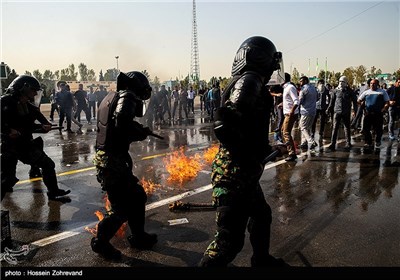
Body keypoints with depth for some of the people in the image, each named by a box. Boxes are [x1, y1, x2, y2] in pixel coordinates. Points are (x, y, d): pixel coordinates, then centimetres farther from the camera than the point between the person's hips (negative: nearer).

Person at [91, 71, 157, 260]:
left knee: (137, 196, 19)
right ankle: (100, 242, 22)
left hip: (105, 158, 10)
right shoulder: (127, 96, -13)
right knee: (122, 210, 2)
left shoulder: (112, 96, 16)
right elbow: (122, 122, -29)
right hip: (112, 161, -10)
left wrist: (139, 130, 10)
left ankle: (138, 237, 33)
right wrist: (141, 132, -11)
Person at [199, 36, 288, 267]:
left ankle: (262, 260, 49)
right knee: (230, 240, -4)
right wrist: (252, 160, -21)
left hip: (246, 175, 11)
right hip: (234, 174, -11)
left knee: (262, 216, 28)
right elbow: (224, 125, -29)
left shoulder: (250, 82, 16)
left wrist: (272, 150, 33)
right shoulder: (249, 80, -15)